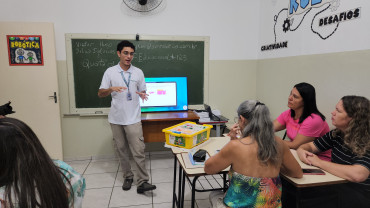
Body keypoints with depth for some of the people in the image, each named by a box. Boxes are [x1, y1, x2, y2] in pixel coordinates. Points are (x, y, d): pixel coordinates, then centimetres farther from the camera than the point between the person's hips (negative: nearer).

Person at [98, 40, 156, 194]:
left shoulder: (138, 72, 4)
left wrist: (143, 95, -13)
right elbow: (100, 94, 2)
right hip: (116, 119, 1)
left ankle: (142, 182, 3)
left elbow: (143, 92, 11)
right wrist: (111, 89, -19)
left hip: (133, 118, -1)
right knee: (121, 150, 11)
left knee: (138, 151, -4)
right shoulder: (110, 72, 1)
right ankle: (128, 177, 27)